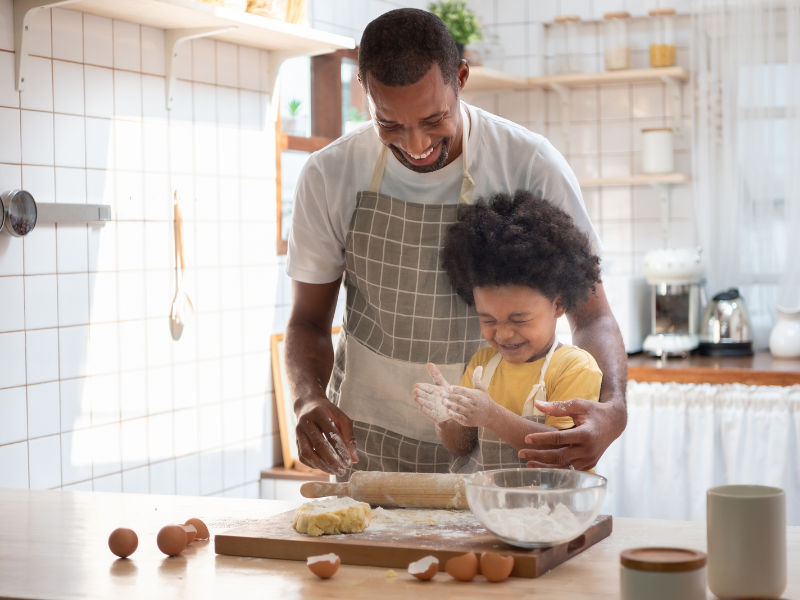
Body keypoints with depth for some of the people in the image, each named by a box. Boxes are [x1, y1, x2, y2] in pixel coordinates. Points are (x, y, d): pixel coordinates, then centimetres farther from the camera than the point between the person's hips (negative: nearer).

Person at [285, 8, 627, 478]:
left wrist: (612, 409, -28)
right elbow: (309, 320, 5)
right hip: (367, 450, 2)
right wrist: (310, 399, -17)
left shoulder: (530, 166, -11)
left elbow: (591, 314, -7)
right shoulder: (330, 175, -4)